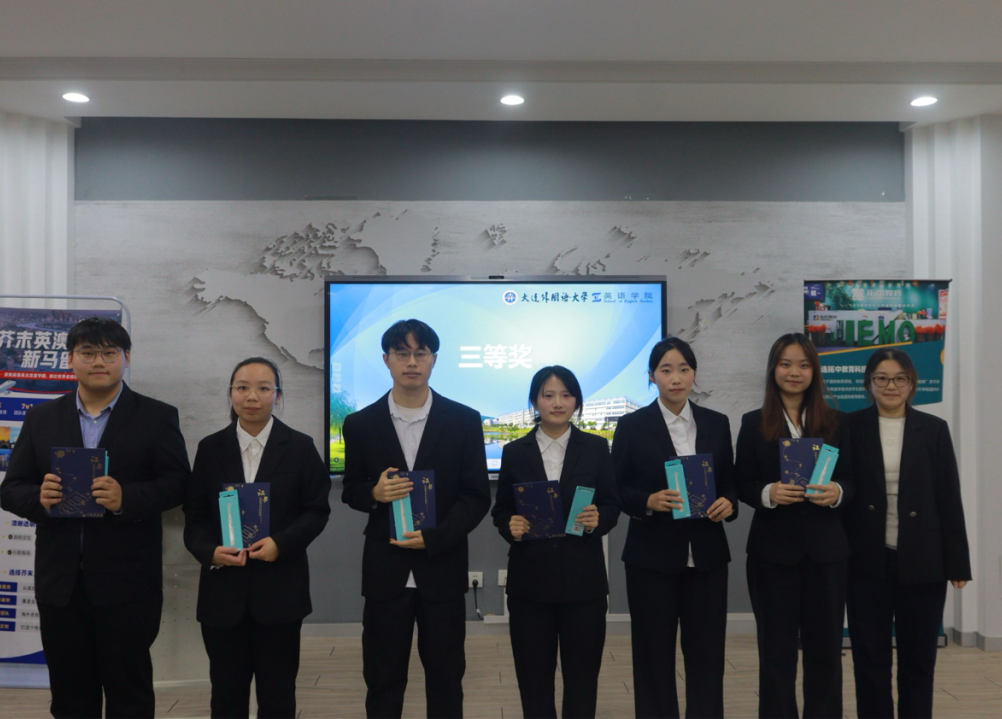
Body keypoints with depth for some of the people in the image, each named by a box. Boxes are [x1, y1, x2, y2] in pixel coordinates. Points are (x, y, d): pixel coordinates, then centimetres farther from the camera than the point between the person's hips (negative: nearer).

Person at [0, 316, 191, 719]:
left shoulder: (157, 418, 1)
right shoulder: (41, 419, 10)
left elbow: (175, 484, -5)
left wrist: (126, 498, -23)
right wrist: (38, 498, -14)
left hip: (126, 582, -3)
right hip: (59, 582, 3)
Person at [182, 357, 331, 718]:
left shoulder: (300, 447, 1)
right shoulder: (210, 448, 5)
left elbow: (317, 510, 0)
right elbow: (195, 516, 5)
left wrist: (281, 543, -15)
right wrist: (210, 551, -15)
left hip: (280, 587, -1)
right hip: (223, 588, 2)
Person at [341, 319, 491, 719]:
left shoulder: (464, 420, -2)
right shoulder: (361, 423, 2)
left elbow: (477, 497, -2)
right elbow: (350, 492, 9)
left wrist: (433, 538, -15)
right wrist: (374, 493, -14)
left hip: (443, 568, 0)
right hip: (384, 570, 1)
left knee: (445, 678, 11)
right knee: (382, 679, 8)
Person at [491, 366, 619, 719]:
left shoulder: (596, 448, 4)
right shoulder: (514, 452, 4)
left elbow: (612, 506, 4)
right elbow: (500, 510, 6)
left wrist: (598, 520, -17)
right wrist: (510, 526, -15)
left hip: (583, 577, 0)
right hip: (530, 578, 0)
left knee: (582, 672, 7)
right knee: (533, 673, 7)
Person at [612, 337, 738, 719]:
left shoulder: (717, 423, 7)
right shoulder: (632, 426, -3)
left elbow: (729, 482, 12)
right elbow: (616, 490, -2)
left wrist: (728, 503, -9)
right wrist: (648, 501, -19)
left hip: (706, 555, 3)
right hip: (652, 556, -2)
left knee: (707, 652, 7)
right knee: (654, 653, 6)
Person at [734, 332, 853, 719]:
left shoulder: (835, 422, 7)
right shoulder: (754, 423, 3)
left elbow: (851, 479, 6)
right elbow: (743, 484, 1)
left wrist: (837, 492, -15)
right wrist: (767, 493, -19)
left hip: (826, 549, 1)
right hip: (773, 549, -1)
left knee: (825, 647, 8)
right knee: (776, 649, 6)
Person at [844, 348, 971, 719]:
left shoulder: (934, 429, 3)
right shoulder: (851, 428, 0)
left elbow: (949, 500, 2)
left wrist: (957, 563, -1)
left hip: (921, 561, 1)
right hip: (867, 561, -1)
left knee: (919, 656, 11)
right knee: (869, 655, 7)